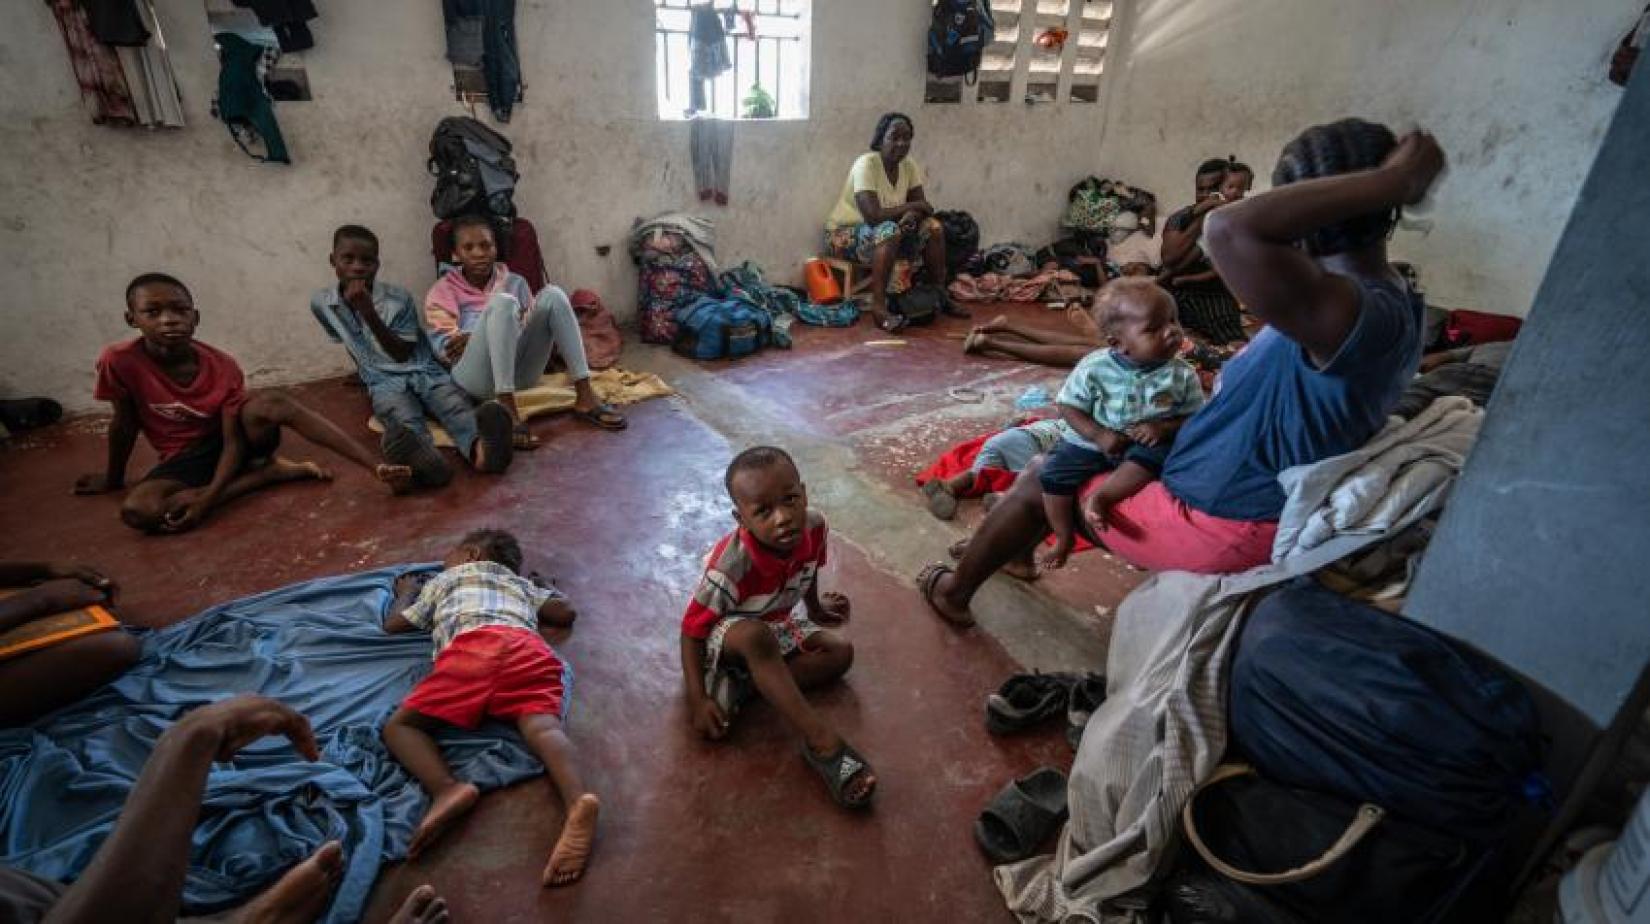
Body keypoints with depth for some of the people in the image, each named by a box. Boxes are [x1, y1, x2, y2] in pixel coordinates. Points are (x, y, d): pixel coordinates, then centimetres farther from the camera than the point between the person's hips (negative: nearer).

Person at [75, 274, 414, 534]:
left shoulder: (222, 366, -17)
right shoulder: (120, 361, -17)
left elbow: (233, 442, -19)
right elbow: (125, 425, -1)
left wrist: (208, 498, -33)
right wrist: (113, 479, 13)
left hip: (236, 439, -1)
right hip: (187, 456, 1)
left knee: (271, 403, -35)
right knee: (137, 511, -32)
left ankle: (379, 467, -46)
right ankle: (271, 472, -23)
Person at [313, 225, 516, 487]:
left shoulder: (399, 298, -5)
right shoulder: (320, 303, 5)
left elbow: (403, 354, -9)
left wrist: (370, 314, -19)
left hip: (425, 372, 0)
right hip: (385, 382, 0)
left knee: (456, 407, -36)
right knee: (405, 421, -36)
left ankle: (480, 446, -69)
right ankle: (420, 457, -72)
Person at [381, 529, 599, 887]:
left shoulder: (443, 580, 37)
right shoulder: (521, 582, 41)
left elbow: (394, 624, 45)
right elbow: (566, 613, 36)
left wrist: (406, 593, 65)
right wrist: (540, 589, 55)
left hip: (472, 646, -2)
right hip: (528, 646, 3)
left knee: (399, 726, 4)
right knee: (542, 725, -19)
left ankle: (447, 789, -26)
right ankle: (577, 800, -50)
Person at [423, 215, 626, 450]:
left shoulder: (514, 282, 21)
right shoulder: (444, 289, 12)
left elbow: (532, 325, 9)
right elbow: (445, 348, 1)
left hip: (520, 371, 3)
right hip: (476, 375, -3)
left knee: (552, 295, -14)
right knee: (503, 302, -28)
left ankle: (584, 397, -24)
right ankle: (508, 410, -38)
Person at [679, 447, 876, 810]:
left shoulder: (813, 526, -21)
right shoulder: (732, 563, -36)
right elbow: (692, 629, -26)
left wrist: (815, 607, 24)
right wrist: (698, 700, -30)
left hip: (778, 624, 7)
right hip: (723, 635, -7)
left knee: (841, 652, -10)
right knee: (756, 637, -40)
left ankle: (739, 687, -15)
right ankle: (823, 742, -37)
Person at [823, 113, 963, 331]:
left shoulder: (909, 165, -2)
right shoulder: (866, 164, -23)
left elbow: (922, 206, -1)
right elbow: (873, 215, -32)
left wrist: (913, 214, -25)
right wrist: (912, 206, -21)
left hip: (885, 231, 7)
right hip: (845, 233, -7)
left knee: (933, 227, -11)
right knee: (889, 231, -36)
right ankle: (879, 307, -36)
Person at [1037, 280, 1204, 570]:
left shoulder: (1182, 375, -8)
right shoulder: (1094, 367, -14)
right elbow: (1070, 407, -7)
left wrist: (1163, 428, -23)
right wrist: (1099, 435, -21)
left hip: (1146, 445, 0)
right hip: (1089, 442, 0)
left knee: (1152, 457, -33)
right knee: (1054, 475, -16)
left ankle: (1101, 497, -23)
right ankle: (1063, 537, 4)